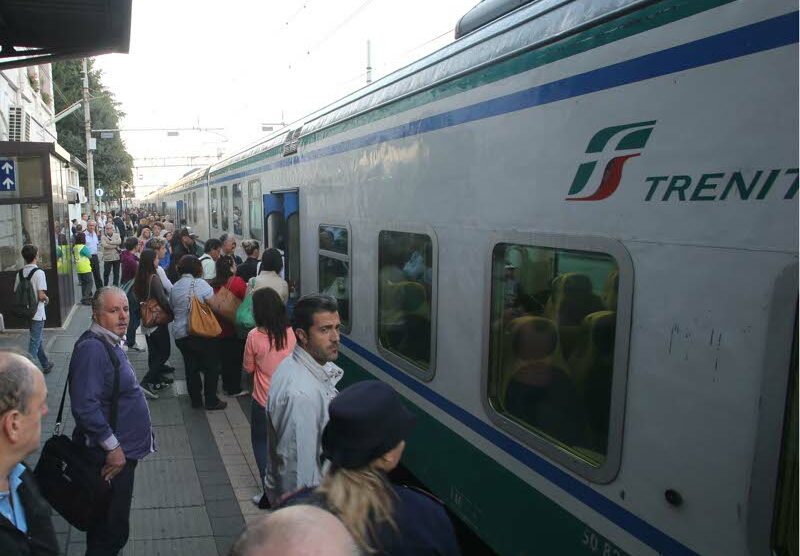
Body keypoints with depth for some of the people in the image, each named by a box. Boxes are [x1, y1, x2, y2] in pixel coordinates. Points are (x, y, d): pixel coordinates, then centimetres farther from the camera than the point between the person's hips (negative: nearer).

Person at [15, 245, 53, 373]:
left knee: (37, 338, 20)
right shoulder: (39, 272, -16)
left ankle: (46, 365, 34)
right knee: (35, 342, -1)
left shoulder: (20, 273, 3)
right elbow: (41, 295, -22)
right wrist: (47, 299, -2)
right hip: (37, 313, -7)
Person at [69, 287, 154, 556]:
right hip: (109, 457, -10)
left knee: (113, 525, 24)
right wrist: (113, 447, -23)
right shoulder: (92, 348, -23)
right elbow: (85, 406, -30)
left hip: (120, 451, 10)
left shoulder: (109, 343, 9)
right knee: (111, 531, 5)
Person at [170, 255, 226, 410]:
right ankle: (211, 401, 12)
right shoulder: (201, 284, -12)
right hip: (202, 333, -5)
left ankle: (196, 399, 24)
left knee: (191, 367, 15)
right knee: (211, 366, 9)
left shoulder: (174, 287, 4)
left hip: (180, 334, 5)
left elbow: (173, 310, 14)